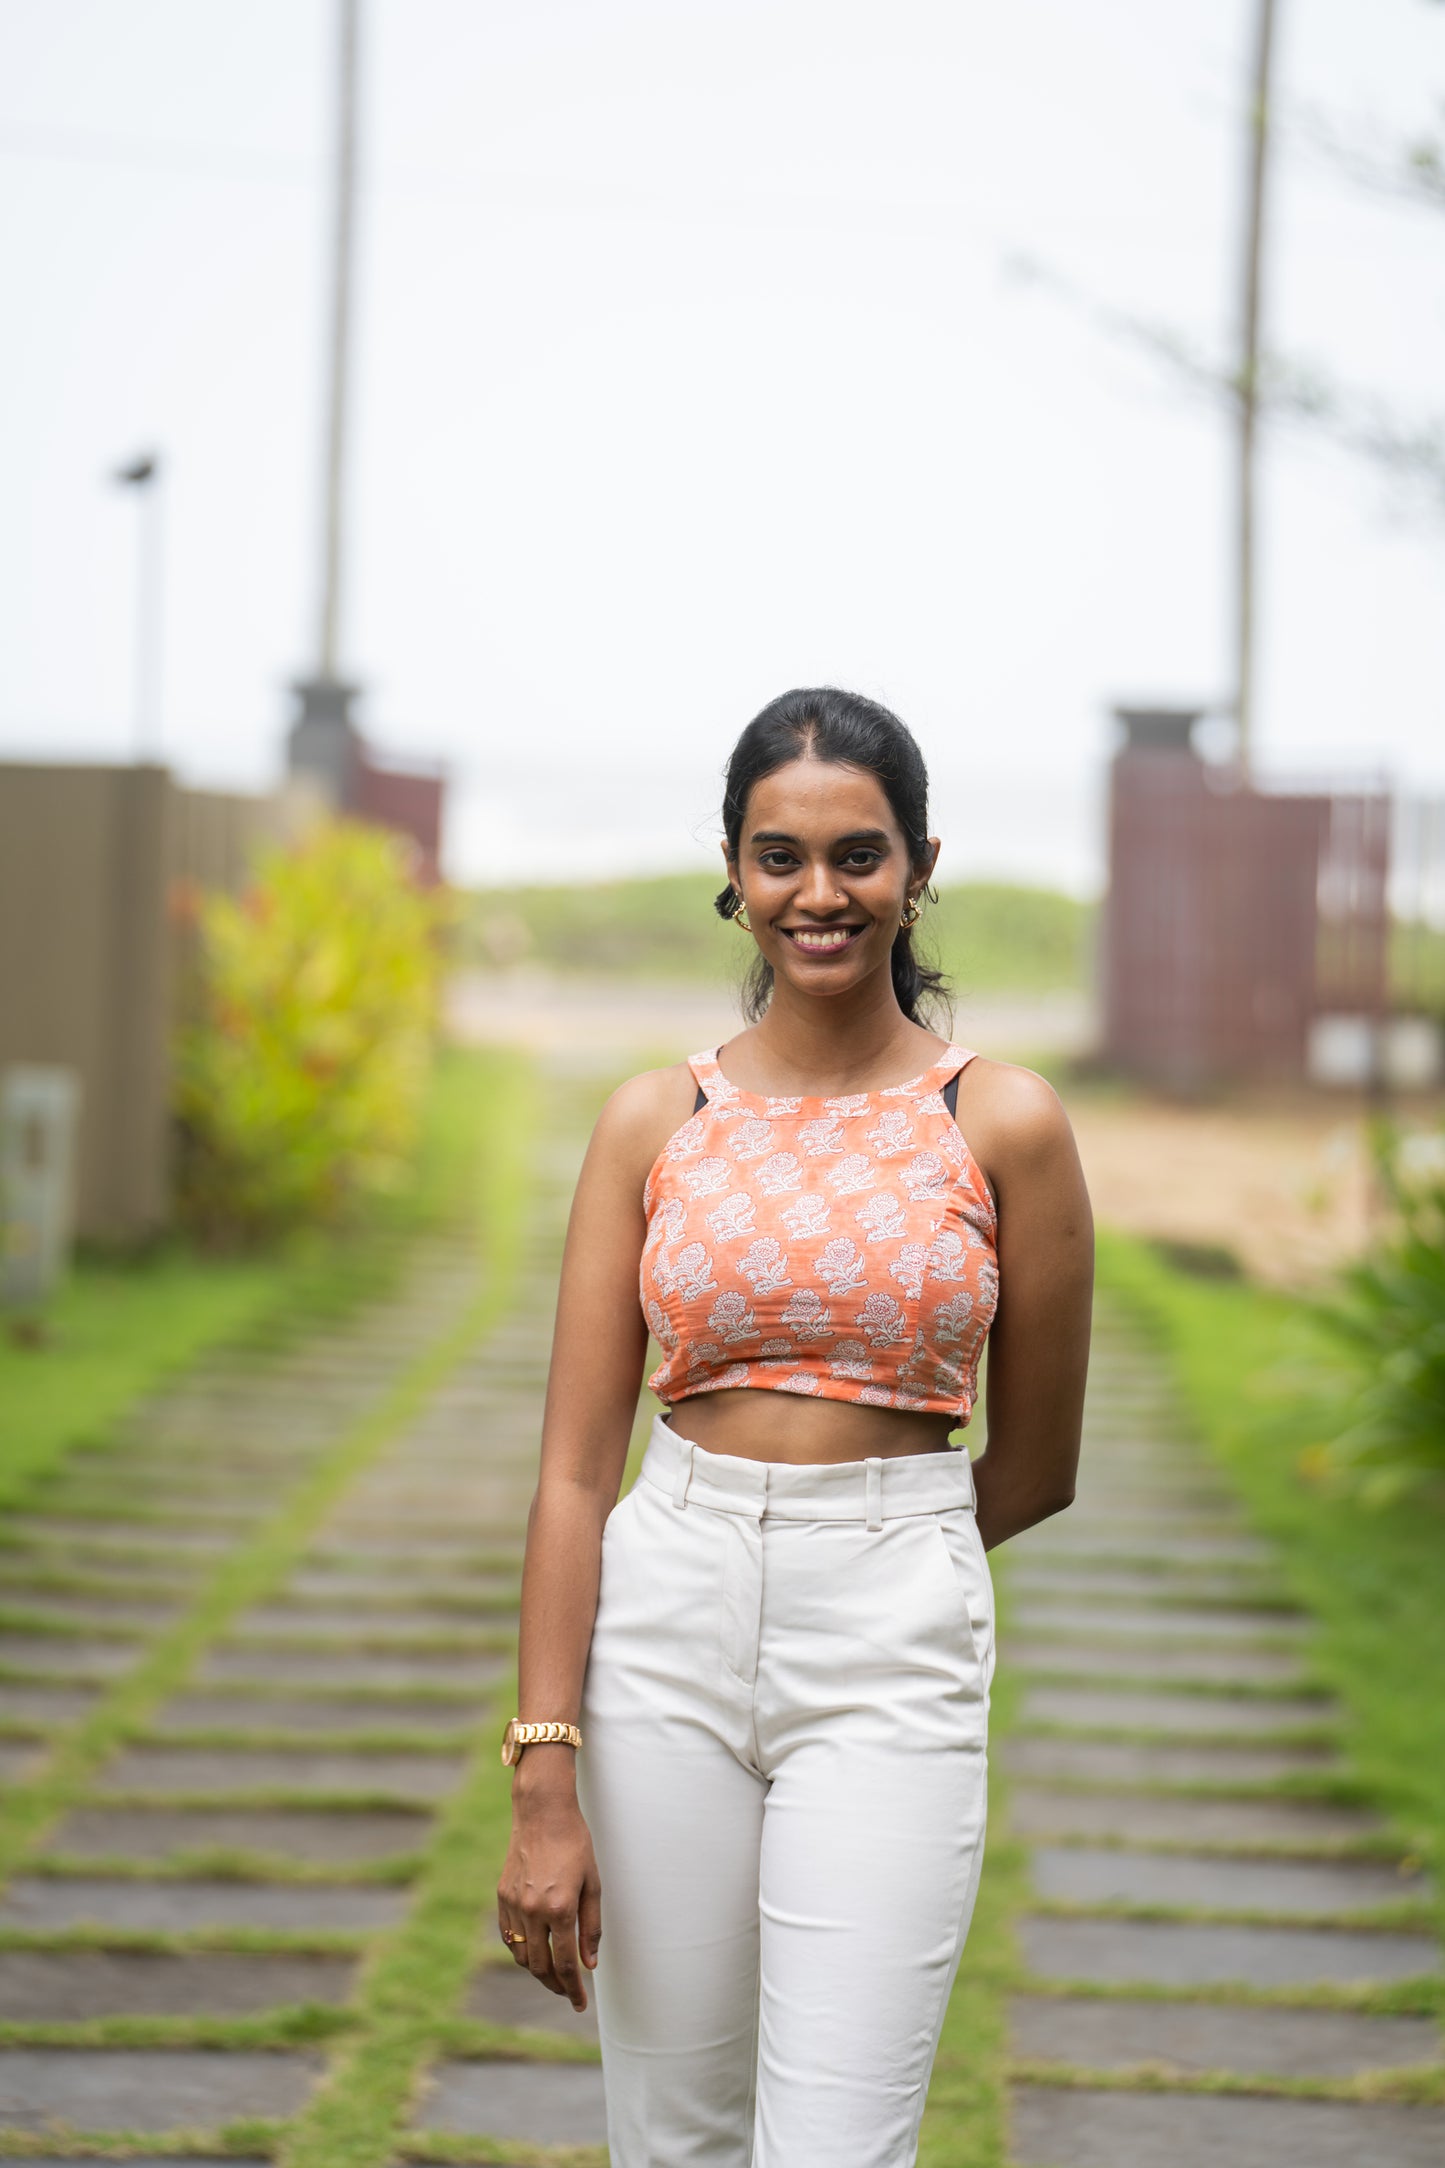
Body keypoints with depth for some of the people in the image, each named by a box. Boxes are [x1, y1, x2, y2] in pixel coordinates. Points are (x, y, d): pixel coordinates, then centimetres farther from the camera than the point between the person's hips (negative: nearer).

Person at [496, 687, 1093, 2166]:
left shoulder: (1003, 1125, -2)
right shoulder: (654, 1121, 3)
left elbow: (1034, 1469, 7)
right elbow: (575, 1466, 0)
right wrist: (543, 1789, -6)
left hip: (895, 1655, -2)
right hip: (665, 1638, 2)